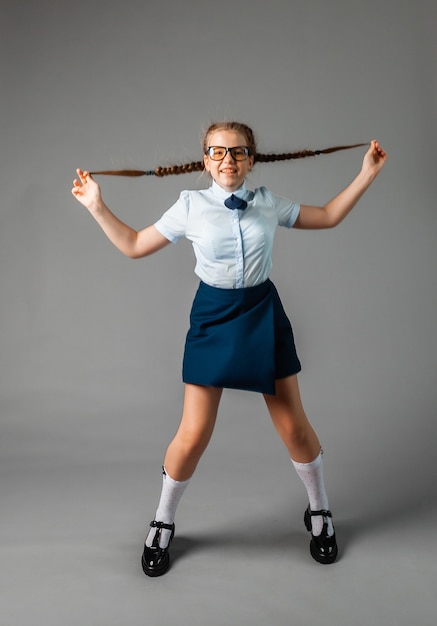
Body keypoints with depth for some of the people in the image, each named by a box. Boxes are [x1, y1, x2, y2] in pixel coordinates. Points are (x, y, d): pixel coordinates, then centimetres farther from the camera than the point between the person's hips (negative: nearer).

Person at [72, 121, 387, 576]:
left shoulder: (269, 204, 3)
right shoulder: (190, 207, -2)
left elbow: (328, 216, 15)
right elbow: (134, 245, 6)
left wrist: (366, 174, 11)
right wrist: (96, 206, 1)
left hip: (262, 316, 2)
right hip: (212, 318, -1)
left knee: (294, 426, 8)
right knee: (193, 434, -1)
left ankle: (319, 512, 36)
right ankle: (162, 525, 26)